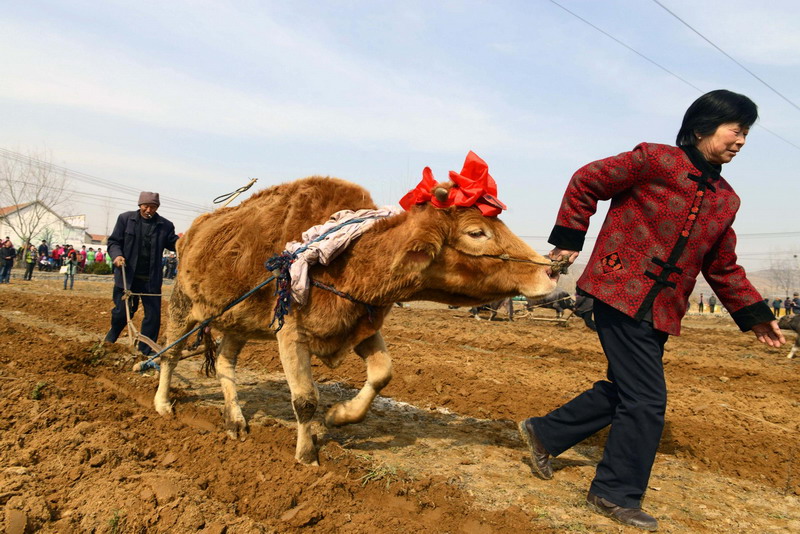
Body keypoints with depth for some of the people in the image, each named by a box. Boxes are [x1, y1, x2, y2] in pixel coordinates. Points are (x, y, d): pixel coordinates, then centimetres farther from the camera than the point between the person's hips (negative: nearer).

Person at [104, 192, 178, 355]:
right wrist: (116, 255, -15)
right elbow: (113, 241, 4)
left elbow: (175, 244, 2)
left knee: (153, 316, 1)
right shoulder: (125, 219, 1)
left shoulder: (165, 225, 3)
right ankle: (111, 337, 39)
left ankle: (145, 351, 16)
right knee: (122, 312, 8)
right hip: (127, 276, -1)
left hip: (152, 279, 1)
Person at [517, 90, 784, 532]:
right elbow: (586, 182, -2)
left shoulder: (725, 200, 14)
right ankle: (616, 495, 13)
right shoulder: (655, 160, -6)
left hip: (661, 312, 8)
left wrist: (753, 314, 14)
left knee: (623, 389, 12)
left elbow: (723, 266, 21)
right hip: (621, 294, -8)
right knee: (647, 400, -5)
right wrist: (568, 239, -4)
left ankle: (544, 433, 29)